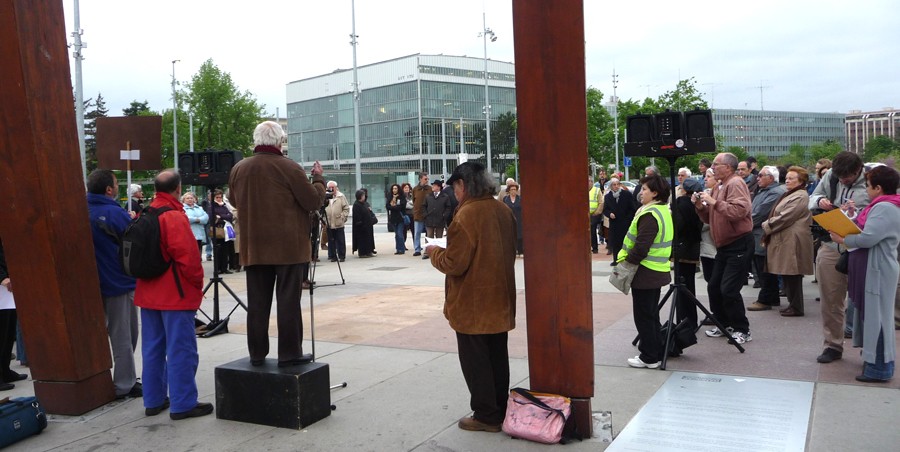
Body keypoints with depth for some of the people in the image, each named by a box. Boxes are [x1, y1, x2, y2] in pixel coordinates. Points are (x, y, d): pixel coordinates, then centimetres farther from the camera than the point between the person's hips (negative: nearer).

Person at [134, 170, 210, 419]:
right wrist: (197, 282, -7)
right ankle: (183, 404, 2)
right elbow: (187, 255, -21)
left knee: (152, 348, 15)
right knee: (181, 350, -2)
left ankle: (153, 400, 23)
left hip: (148, 293, 9)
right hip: (176, 294, -8)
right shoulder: (174, 216, -17)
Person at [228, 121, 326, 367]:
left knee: (257, 301, 11)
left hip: (254, 247, 5)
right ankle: (289, 353, 5)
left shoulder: (238, 169, 4)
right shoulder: (289, 168, -12)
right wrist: (318, 178, 7)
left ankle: (257, 354, 17)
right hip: (288, 246, -5)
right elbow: (315, 201, -8)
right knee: (288, 300, 2)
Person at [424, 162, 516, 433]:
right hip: (500, 300, 8)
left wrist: (435, 253, -1)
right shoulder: (504, 211, 3)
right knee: (498, 357, 17)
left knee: (475, 361, 5)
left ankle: (486, 416, 13)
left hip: (473, 305, -7)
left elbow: (454, 264, -21)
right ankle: (500, 410, 27)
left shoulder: (466, 215, -20)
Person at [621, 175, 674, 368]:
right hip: (658, 270, 10)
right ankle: (657, 352, 27)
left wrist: (628, 262, -13)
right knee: (652, 315, 18)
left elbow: (641, 247, -25)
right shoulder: (664, 211, 10)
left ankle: (649, 357, 8)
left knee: (644, 317, 1)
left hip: (646, 273, -10)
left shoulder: (649, 215, -21)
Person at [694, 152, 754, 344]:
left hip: (739, 245, -10)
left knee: (729, 289, -12)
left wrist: (714, 202, -26)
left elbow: (740, 211, -30)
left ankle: (742, 330, 2)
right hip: (724, 246, 10)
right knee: (714, 287, 12)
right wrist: (701, 206, -1)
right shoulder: (719, 186, 14)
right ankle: (723, 324, 25)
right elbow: (710, 218, 18)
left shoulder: (735, 183, -14)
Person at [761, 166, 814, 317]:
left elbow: (784, 218, -19)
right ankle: (793, 304, 20)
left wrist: (767, 226, -8)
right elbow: (778, 215, 23)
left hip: (792, 241, -10)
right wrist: (768, 225, 8)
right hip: (785, 240, 10)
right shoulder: (790, 195, 20)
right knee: (787, 275, 12)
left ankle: (796, 307, 4)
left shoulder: (800, 197, -14)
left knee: (792, 275, -4)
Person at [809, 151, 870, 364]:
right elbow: (811, 199, 11)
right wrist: (820, 202, -10)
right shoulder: (830, 176, 2)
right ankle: (833, 345, 23)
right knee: (830, 300, 10)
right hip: (830, 247, 4)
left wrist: (856, 214, -26)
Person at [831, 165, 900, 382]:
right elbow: (867, 231, 15)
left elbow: (868, 238, -25)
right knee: (870, 315, 16)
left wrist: (842, 239, -12)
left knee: (876, 316, -5)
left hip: (878, 271, -10)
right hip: (872, 269, 10)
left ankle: (879, 368, 1)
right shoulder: (881, 206, 17)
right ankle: (873, 359, 27)